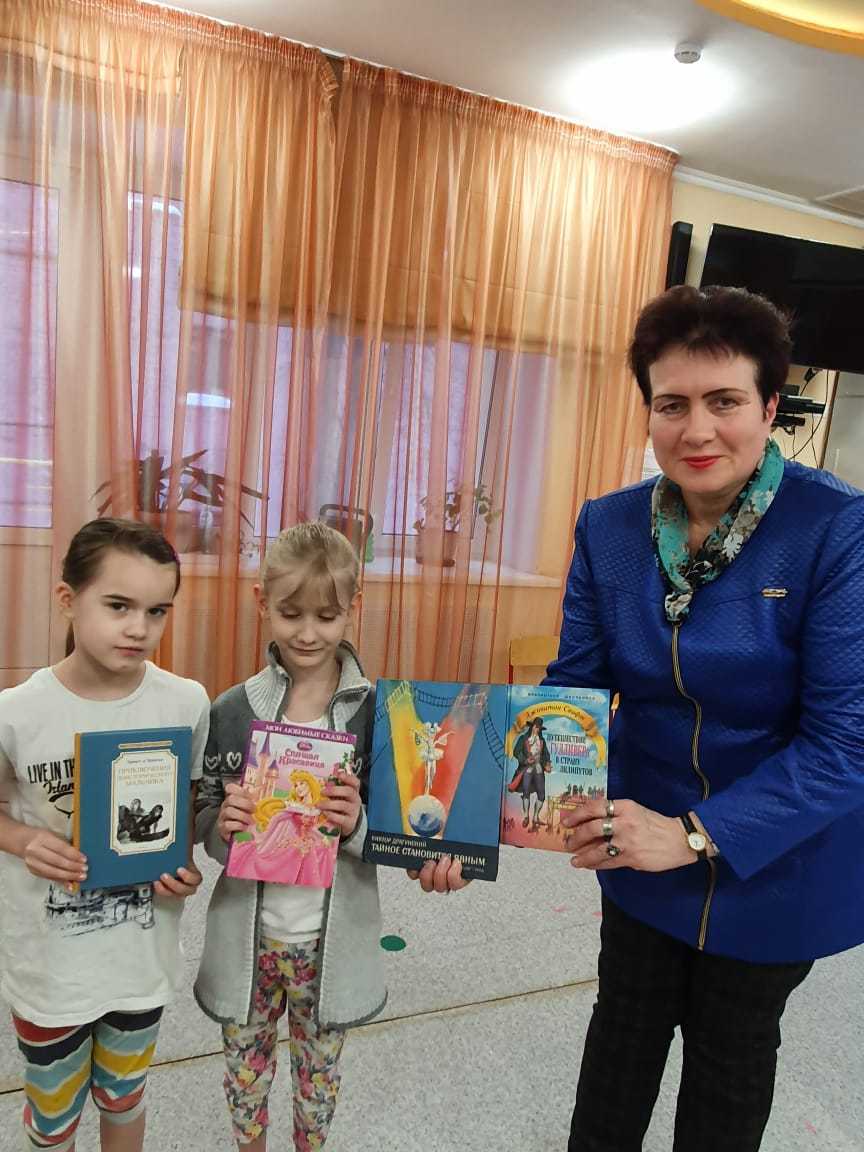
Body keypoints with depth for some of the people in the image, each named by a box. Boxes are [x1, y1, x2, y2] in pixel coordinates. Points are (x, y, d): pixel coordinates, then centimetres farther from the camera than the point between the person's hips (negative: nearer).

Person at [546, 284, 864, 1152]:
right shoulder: (609, 527, -11)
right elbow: (574, 685, -9)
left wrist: (699, 836, -31)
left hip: (777, 861, -2)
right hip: (644, 844, 3)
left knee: (733, 1046, 23)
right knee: (625, 1024, 24)